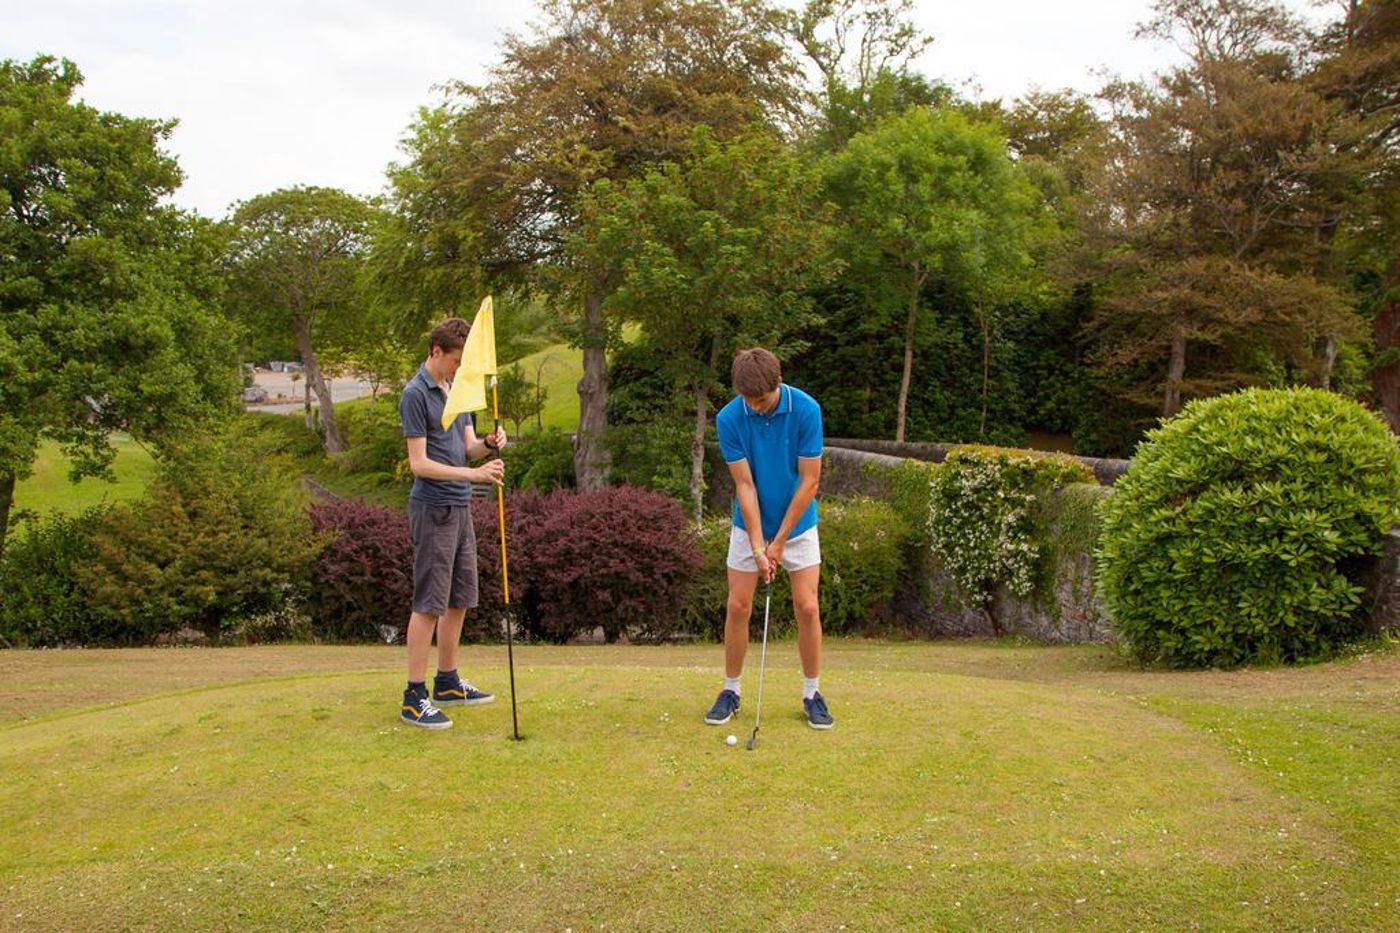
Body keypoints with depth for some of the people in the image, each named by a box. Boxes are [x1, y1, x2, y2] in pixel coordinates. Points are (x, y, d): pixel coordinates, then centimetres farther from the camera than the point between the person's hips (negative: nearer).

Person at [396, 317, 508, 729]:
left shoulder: (457, 390, 13)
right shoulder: (416, 394, -14)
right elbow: (419, 463, -18)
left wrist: (489, 443, -8)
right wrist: (473, 473, -26)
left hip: (459, 508, 9)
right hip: (432, 510, -9)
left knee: (459, 600, 13)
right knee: (429, 603, -7)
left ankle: (448, 682, 24)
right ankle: (414, 697, -2)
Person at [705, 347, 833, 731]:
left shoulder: (806, 410, -20)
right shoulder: (729, 419, -17)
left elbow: (809, 481, -16)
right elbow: (744, 485, -15)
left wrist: (779, 541, -15)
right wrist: (757, 546, -19)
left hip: (797, 525, -1)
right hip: (750, 526, 1)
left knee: (807, 608, -4)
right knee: (738, 607, -1)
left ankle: (812, 693, 10)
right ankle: (731, 691, 14)